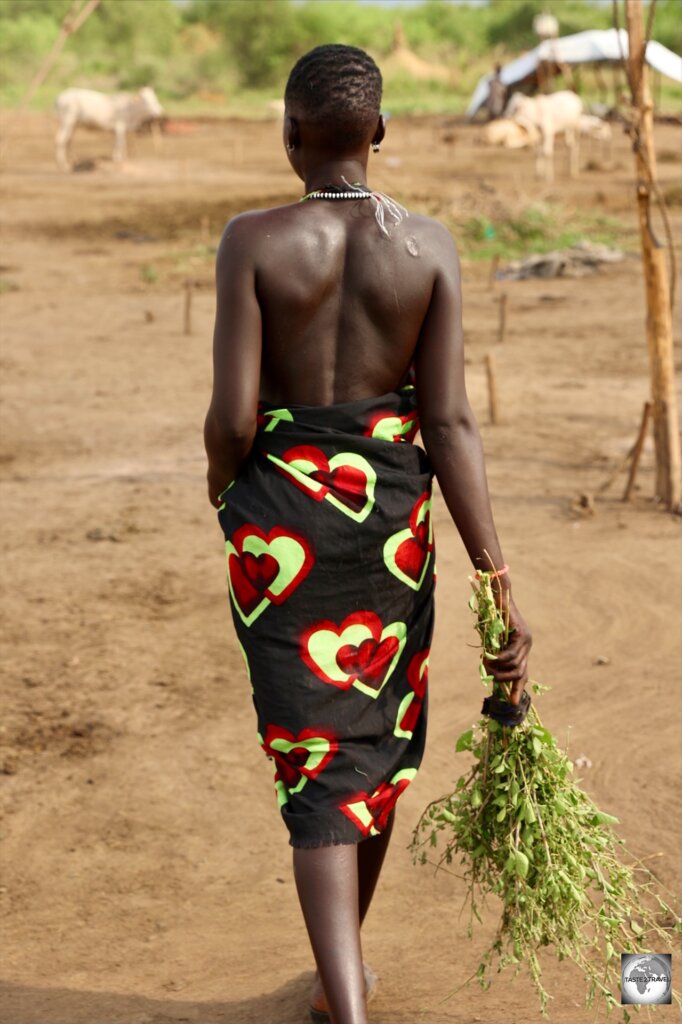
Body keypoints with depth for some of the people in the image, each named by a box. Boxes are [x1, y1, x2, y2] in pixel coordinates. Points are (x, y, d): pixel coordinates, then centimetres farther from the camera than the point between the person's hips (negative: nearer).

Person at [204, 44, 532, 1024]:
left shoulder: (252, 241, -12)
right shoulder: (430, 246, -6)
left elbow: (232, 418, -15)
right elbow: (450, 421, -11)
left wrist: (222, 480, 10)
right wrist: (499, 585, -9)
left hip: (280, 509, -2)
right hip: (392, 511, 3)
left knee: (317, 765, 3)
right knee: (378, 740, 22)